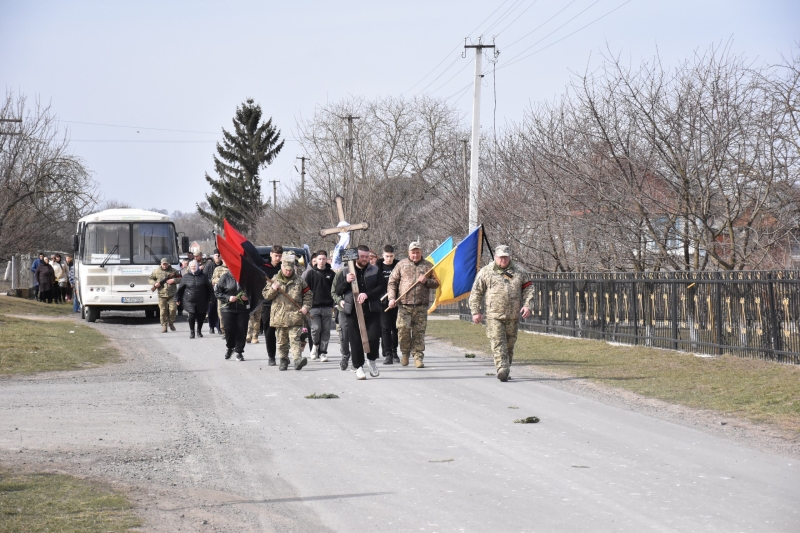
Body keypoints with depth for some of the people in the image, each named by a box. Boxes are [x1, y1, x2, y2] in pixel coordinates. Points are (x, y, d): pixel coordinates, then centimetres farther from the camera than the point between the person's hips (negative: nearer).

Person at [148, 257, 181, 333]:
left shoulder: (173, 271, 7)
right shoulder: (156, 271, 7)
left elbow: (180, 278, 9)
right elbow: (150, 279, 15)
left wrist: (174, 280, -10)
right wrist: (154, 284, -5)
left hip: (172, 294, 0)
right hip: (162, 294, 0)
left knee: (173, 309, -8)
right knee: (163, 311, -1)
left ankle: (171, 323, 14)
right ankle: (164, 325, 6)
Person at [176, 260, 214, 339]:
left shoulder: (203, 276, 4)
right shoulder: (186, 277, 3)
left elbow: (209, 288, 9)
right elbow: (180, 289, 8)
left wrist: (211, 298, 6)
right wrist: (178, 298, 7)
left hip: (201, 301, 1)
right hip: (190, 301, -1)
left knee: (201, 317, 6)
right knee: (192, 316, -11)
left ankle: (199, 331, 27)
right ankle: (191, 331, 5)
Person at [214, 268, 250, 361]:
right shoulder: (225, 277, -1)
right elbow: (217, 292, 0)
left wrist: (248, 296, -9)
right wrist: (228, 298, -13)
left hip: (243, 308, 1)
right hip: (228, 308, -1)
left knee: (242, 330, -1)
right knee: (229, 329, -3)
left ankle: (239, 351, 12)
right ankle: (229, 347, 25)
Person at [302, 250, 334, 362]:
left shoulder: (331, 273, 7)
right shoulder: (310, 273, 2)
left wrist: (334, 304, 4)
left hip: (327, 306, 2)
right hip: (314, 306, -2)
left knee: (326, 330, 2)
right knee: (316, 328, -11)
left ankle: (323, 352, 9)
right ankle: (316, 345, 16)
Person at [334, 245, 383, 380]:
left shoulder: (375, 271, 9)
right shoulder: (346, 271, 9)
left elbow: (381, 287, 1)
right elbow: (338, 291, 8)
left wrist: (367, 294, -14)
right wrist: (346, 281, -11)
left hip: (372, 311, 0)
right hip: (353, 312, 0)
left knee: (373, 337, -9)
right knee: (356, 341, 0)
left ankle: (372, 360, 16)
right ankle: (358, 367, 9)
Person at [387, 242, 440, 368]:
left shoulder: (428, 266, 13)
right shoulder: (401, 265, 10)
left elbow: (436, 282, 14)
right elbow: (392, 282, 10)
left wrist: (426, 281, -6)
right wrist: (392, 298, -1)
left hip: (421, 305, 1)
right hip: (404, 304, -1)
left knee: (419, 332, -1)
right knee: (403, 329, -9)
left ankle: (418, 357, 5)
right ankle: (405, 353, 12)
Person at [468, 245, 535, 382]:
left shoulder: (519, 271, 11)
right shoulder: (486, 272, 4)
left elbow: (528, 287, 15)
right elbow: (476, 293, 6)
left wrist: (527, 305, 0)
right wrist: (475, 312, 0)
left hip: (513, 315, 3)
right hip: (494, 315, -3)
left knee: (509, 343, 9)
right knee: (498, 343, -14)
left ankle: (506, 370, 20)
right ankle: (502, 369, -21)